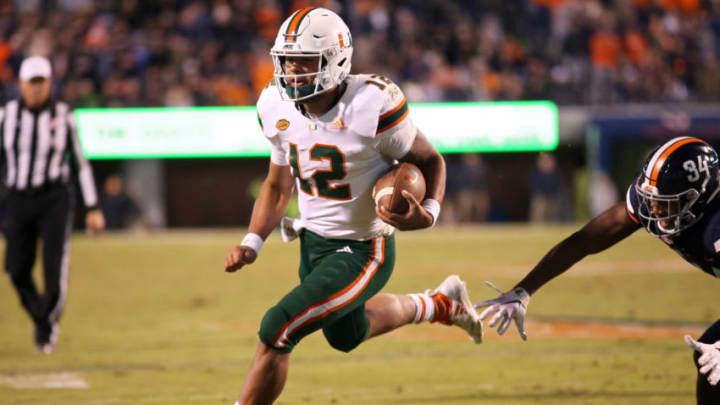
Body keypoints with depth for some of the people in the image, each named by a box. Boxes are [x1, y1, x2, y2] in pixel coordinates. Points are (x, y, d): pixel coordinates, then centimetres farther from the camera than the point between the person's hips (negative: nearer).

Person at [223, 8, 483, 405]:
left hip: (362, 251, -7)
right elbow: (278, 186, 9)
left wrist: (427, 213, -28)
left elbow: (430, 160, -10)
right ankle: (441, 304, 51)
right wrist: (251, 243, -4)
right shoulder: (278, 108, -7)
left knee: (275, 332, -18)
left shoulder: (371, 105, -25)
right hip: (313, 241, 7)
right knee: (346, 335, 29)